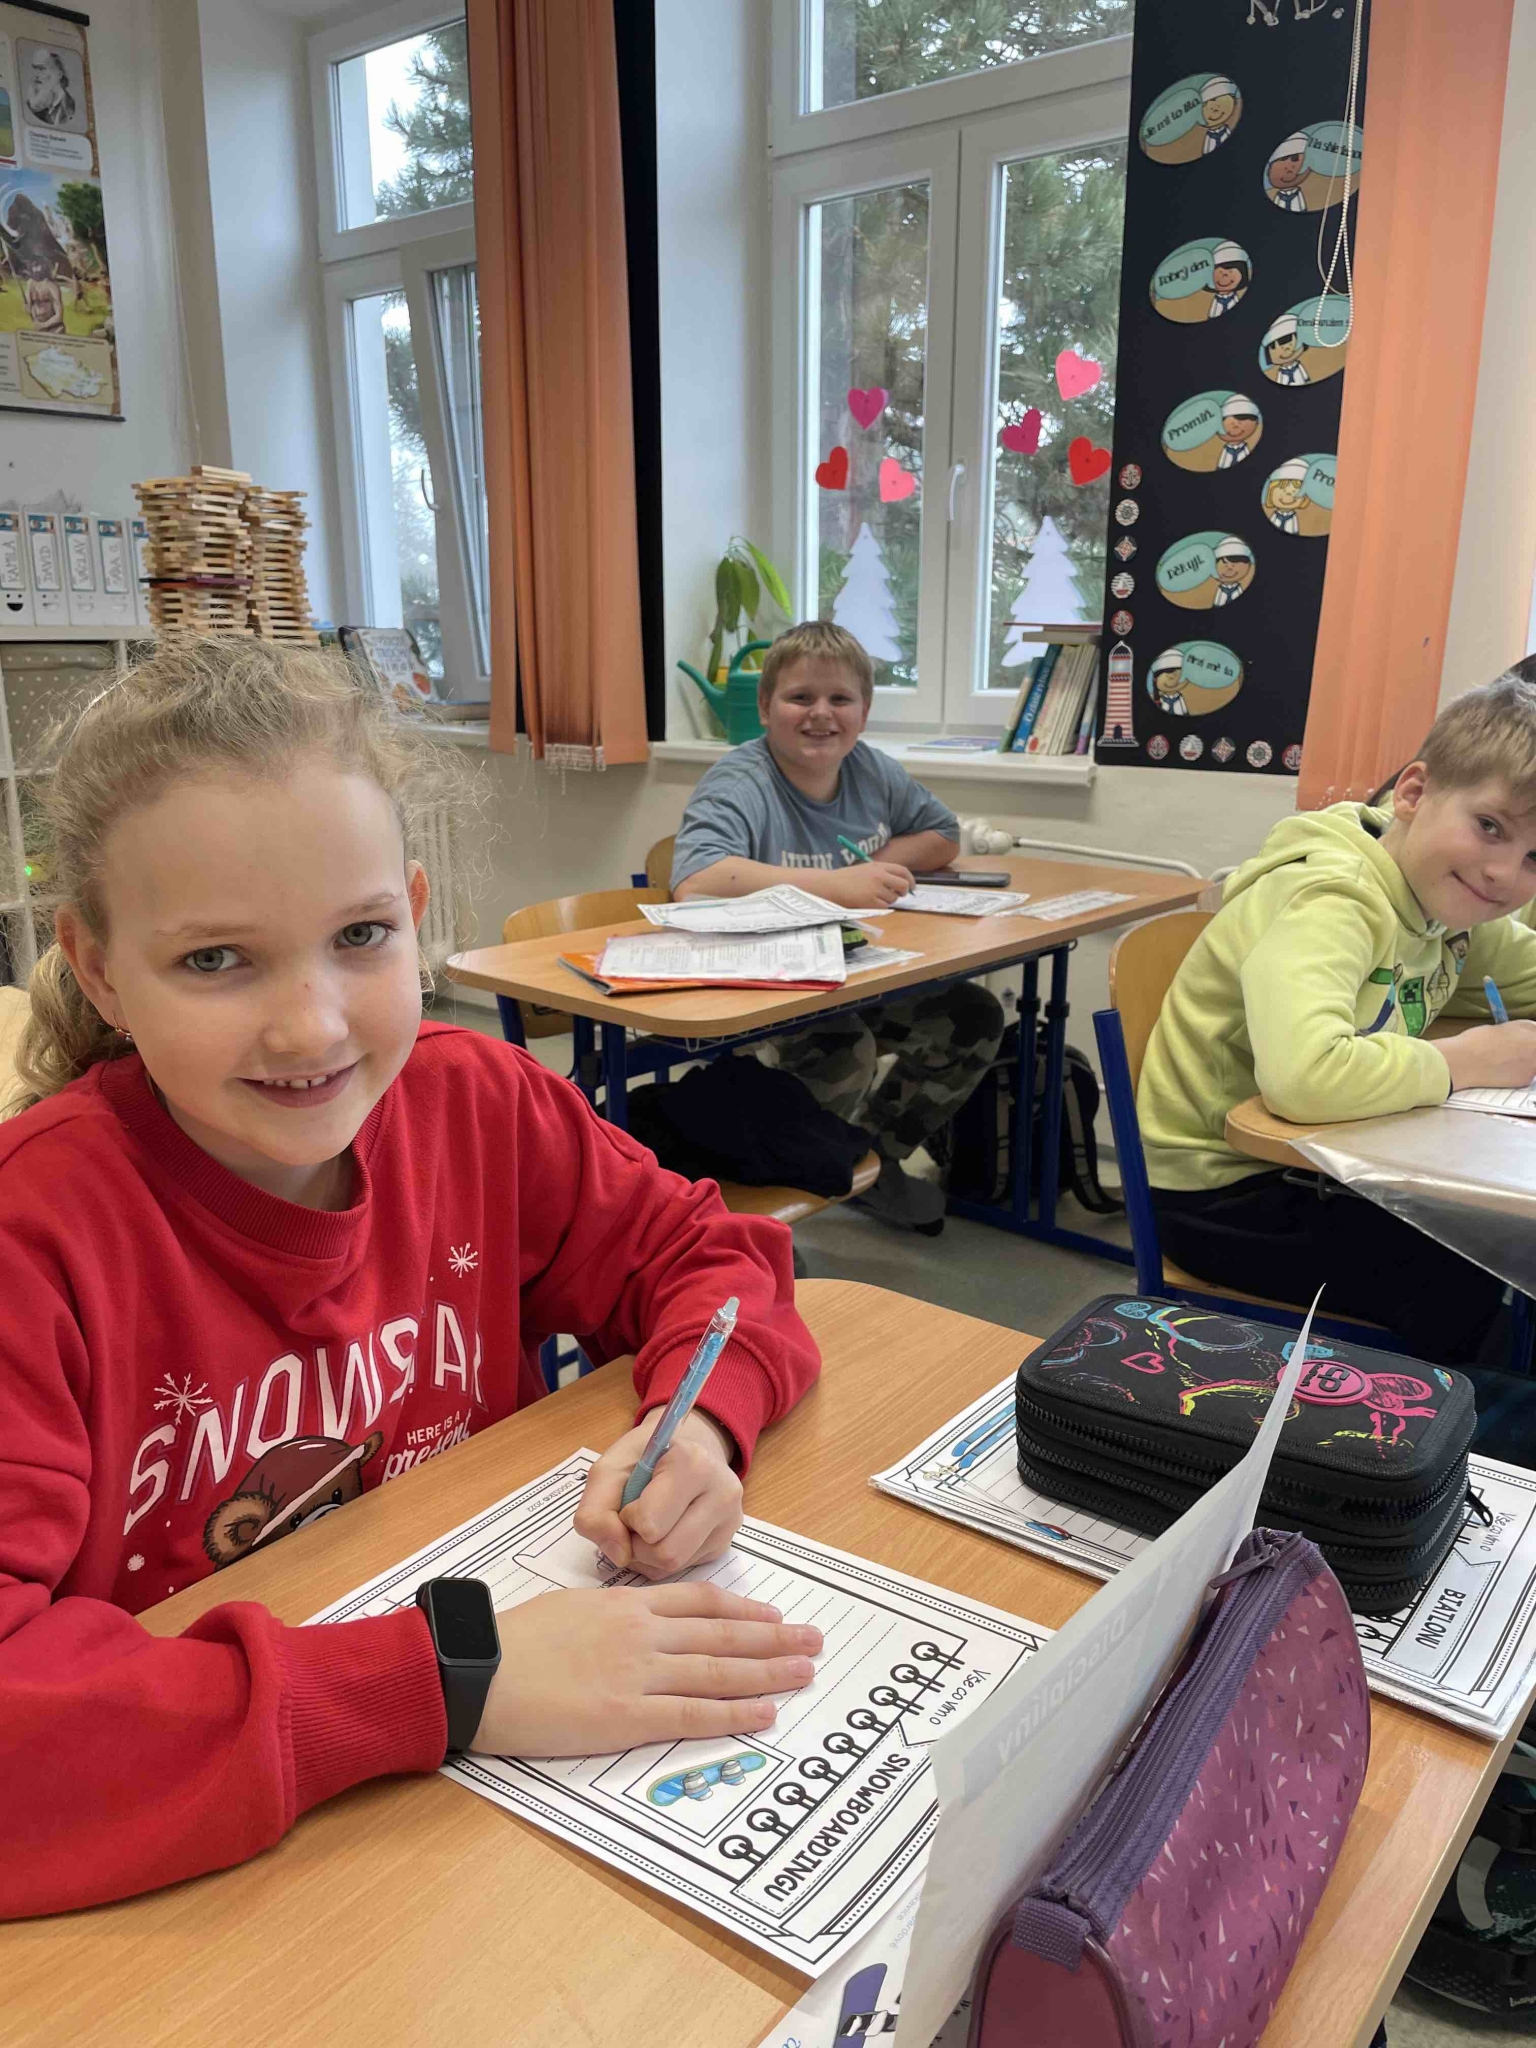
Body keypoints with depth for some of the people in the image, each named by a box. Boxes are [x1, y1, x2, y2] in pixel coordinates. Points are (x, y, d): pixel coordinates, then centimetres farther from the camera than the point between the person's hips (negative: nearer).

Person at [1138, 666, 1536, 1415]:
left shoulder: (1451, 896, 0)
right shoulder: (1331, 904, -27)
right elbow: (1304, 1074, -44)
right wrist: (1463, 1062, -27)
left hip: (1313, 1165, 9)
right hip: (1220, 1191, -8)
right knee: (1456, 1289, -16)